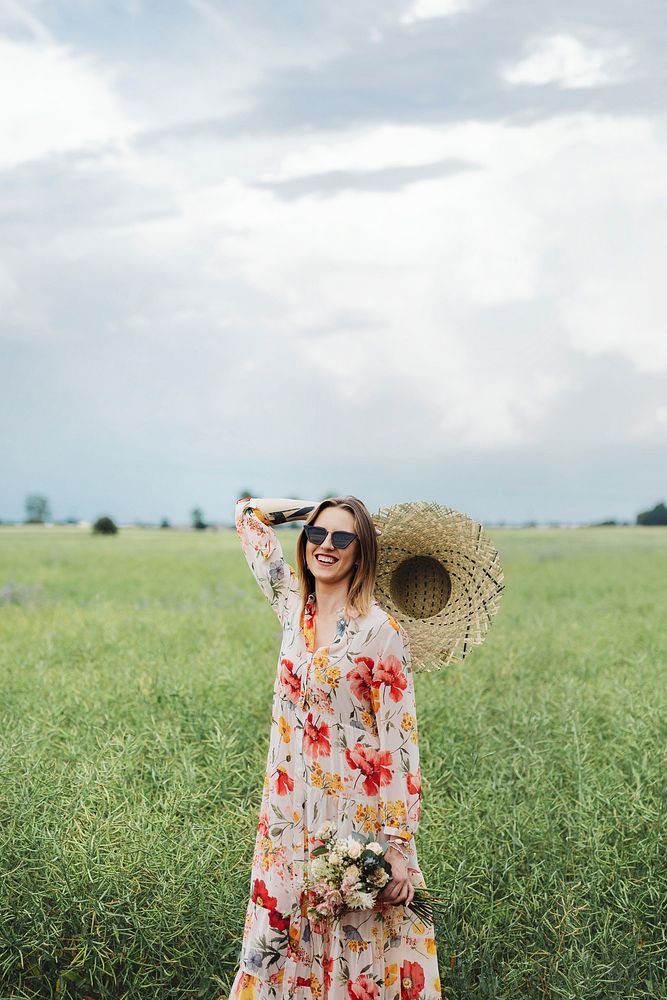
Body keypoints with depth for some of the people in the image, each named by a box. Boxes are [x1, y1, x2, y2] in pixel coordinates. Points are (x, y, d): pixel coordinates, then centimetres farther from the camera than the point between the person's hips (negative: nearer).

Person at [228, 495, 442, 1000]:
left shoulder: (381, 630, -11)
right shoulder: (294, 607, 5)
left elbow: (400, 743, -12)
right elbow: (250, 514, 15)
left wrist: (398, 845, -16)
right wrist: (317, 509, 10)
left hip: (357, 817, -5)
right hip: (292, 816, 5)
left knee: (360, 956, 3)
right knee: (282, 941, 11)